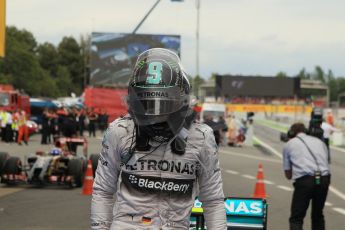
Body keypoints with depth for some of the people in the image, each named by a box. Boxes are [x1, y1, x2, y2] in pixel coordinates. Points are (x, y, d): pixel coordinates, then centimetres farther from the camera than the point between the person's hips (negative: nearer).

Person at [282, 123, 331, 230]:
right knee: (318, 216, 21)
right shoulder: (319, 142, 25)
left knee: (296, 218, 3)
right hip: (324, 179, 4)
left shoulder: (288, 144, 16)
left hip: (304, 180, -4)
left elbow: (288, 175, 17)